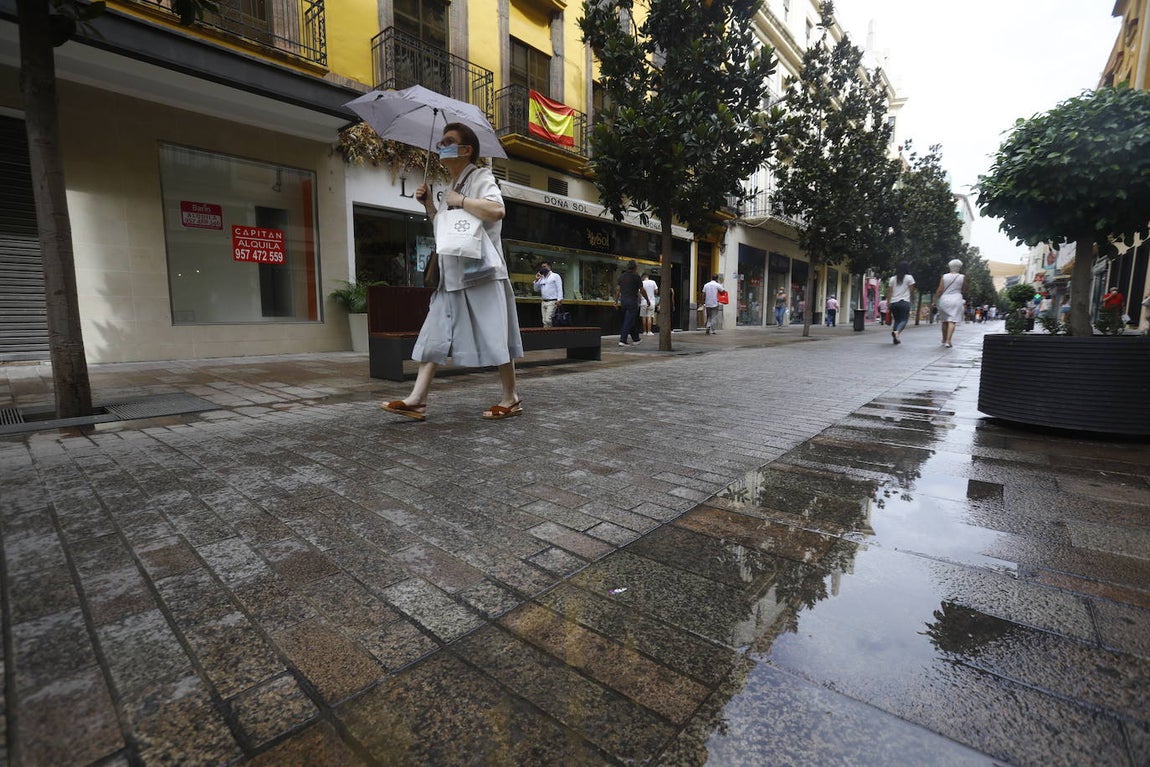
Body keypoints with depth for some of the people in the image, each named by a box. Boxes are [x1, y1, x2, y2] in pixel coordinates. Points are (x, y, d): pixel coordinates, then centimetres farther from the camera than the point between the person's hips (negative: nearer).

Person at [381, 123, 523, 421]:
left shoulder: (480, 177, -2)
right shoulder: (452, 187, 23)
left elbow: (496, 209, -23)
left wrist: (460, 200, -12)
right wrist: (429, 204, 17)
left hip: (481, 273, -8)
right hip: (452, 276, 9)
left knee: (494, 337, -3)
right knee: (434, 336, 1)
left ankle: (510, 398, 9)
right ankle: (417, 399, 2)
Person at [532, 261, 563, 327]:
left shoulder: (555, 276, 1)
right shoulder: (541, 278, 19)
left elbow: (559, 289, -6)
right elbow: (536, 289, 20)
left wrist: (559, 300, -17)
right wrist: (536, 280, 6)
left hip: (552, 302, -7)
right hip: (544, 302, 7)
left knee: (548, 320, -17)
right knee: (544, 321, 4)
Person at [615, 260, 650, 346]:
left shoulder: (622, 276, 9)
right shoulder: (636, 276, -7)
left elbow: (618, 289, 7)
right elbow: (641, 291, -4)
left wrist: (616, 301, 12)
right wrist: (648, 300, 7)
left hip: (623, 300, 6)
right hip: (632, 301, -6)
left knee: (631, 320, 17)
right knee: (628, 321, -5)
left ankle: (636, 339, 27)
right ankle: (622, 340, -13)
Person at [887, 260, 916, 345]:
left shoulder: (893, 279, 10)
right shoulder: (909, 278, 1)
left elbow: (890, 292, 6)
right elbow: (912, 291, 3)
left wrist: (888, 303, 7)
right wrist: (912, 300, 19)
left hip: (894, 302, 4)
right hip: (904, 302, -4)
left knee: (896, 320, 14)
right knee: (904, 319, -3)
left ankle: (895, 338, 7)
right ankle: (897, 331, -33)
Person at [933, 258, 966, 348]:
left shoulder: (944, 276, 0)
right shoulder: (962, 277, 0)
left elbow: (939, 290, -4)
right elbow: (964, 291, 5)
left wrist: (935, 301, 1)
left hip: (944, 300, 2)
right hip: (956, 300, -2)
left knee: (945, 321, 13)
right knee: (952, 321, -5)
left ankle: (944, 340, 24)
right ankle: (948, 341, -15)